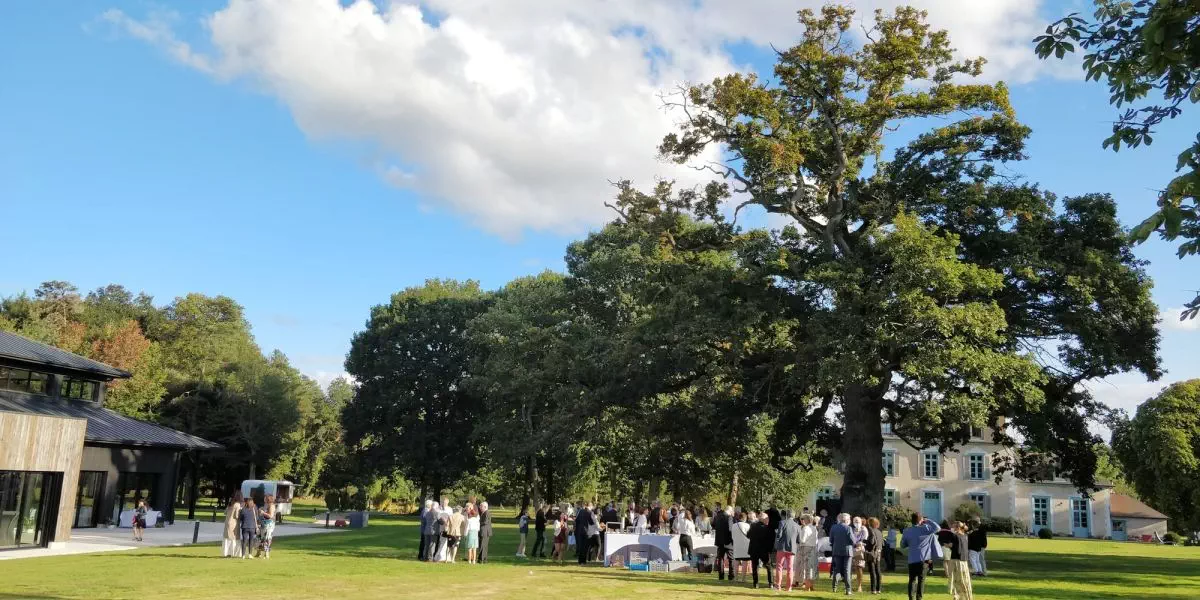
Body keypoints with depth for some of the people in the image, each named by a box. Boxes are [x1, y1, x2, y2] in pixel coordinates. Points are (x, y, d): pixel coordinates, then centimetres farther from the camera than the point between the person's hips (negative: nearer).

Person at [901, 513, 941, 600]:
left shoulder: (907, 531, 4)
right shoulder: (924, 528, -8)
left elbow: (902, 544, 12)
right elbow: (937, 527, -1)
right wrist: (927, 521, 7)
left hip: (911, 560, 3)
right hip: (922, 559, -3)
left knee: (912, 580, 7)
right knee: (921, 580, 5)